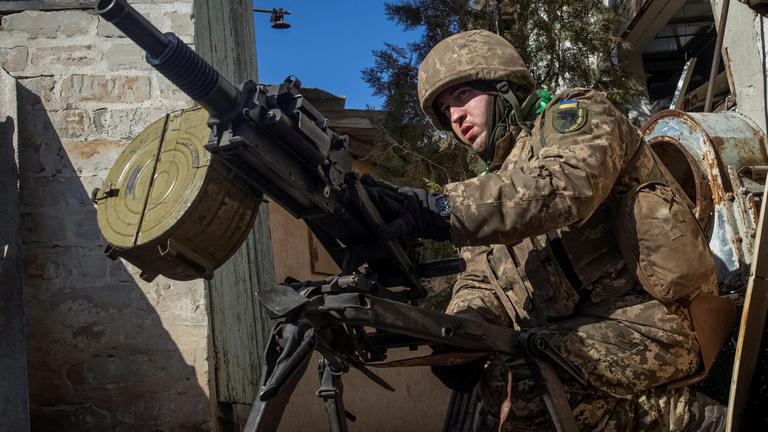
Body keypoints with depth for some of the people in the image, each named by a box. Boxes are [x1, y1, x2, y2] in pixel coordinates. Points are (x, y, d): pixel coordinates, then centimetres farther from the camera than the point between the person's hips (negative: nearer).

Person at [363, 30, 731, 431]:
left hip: (650, 321, -9)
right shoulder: (495, 181, 22)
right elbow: (480, 284, 12)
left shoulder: (577, 115, 1)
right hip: (574, 337, 9)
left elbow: (563, 187, -24)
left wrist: (441, 212, -33)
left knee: (516, 382, -27)